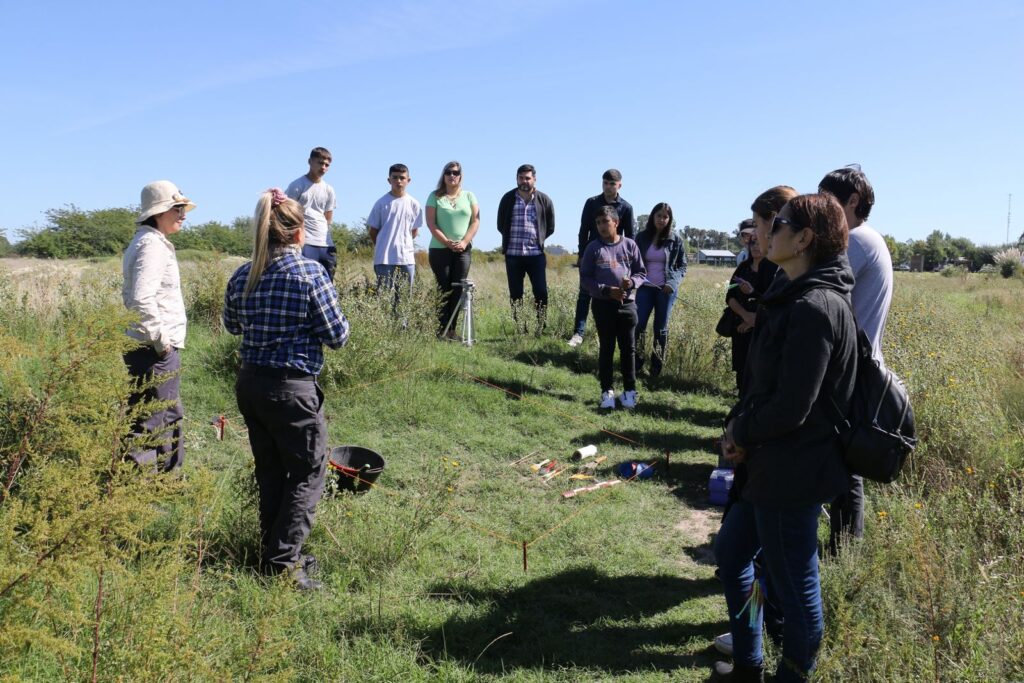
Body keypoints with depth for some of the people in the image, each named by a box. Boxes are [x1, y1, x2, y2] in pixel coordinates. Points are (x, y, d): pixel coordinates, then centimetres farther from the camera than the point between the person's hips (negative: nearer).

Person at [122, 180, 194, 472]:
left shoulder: (144, 241, 17)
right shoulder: (153, 244, -16)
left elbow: (130, 294, 25)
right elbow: (142, 298, -27)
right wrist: (161, 340, -19)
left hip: (142, 346, 10)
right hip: (157, 350, -10)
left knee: (170, 417, 18)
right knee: (154, 425, -5)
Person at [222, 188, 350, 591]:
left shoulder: (242, 276, 3)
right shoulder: (310, 273, -14)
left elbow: (232, 325, 19)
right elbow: (337, 336, -11)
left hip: (250, 384, 6)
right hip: (293, 388, -6)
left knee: (270, 474, 18)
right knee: (307, 475, 6)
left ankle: (273, 555, 29)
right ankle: (282, 564, 3)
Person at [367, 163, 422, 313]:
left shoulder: (414, 204, 4)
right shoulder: (382, 203, -2)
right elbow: (372, 230, 5)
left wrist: (402, 243, 9)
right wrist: (384, 246, 7)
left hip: (407, 257, 3)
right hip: (384, 259, -2)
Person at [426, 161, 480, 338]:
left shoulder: (469, 196, 10)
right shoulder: (435, 196, 4)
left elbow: (475, 221, 4)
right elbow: (431, 223, -3)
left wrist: (464, 242, -9)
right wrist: (447, 242, -13)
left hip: (463, 250, 2)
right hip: (439, 249, -2)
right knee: (444, 290, -3)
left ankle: (452, 329, 3)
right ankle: (442, 329, 0)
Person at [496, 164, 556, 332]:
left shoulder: (544, 200, 3)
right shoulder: (508, 198, 4)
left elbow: (550, 227, 10)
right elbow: (501, 225, 12)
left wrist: (538, 240, 6)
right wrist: (512, 239, 10)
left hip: (536, 254, -1)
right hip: (513, 254, 1)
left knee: (541, 293, -5)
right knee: (515, 295, 5)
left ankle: (541, 328, 5)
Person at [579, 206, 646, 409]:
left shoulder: (629, 245, 3)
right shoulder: (593, 248, 0)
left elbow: (641, 272, 8)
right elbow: (585, 279, -2)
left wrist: (632, 282, -14)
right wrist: (607, 290, -14)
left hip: (627, 303, 1)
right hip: (602, 304, -1)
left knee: (628, 348, 5)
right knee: (606, 348, 5)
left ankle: (629, 390, 15)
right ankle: (607, 391, 13)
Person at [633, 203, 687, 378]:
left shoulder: (676, 240, 3)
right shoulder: (642, 238, 7)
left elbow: (682, 265, 6)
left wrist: (673, 283, -10)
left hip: (666, 290, -1)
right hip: (645, 288, 1)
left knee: (661, 328, 4)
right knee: (638, 325, -9)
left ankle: (657, 367, 12)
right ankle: (636, 364, -1)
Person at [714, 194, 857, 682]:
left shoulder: (814, 308, -23)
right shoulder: (792, 298, 8)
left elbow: (790, 409, -25)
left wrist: (740, 432, -7)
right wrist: (738, 425, -2)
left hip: (793, 472, -11)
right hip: (771, 464, 11)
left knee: (794, 586, 7)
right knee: (730, 551, 22)